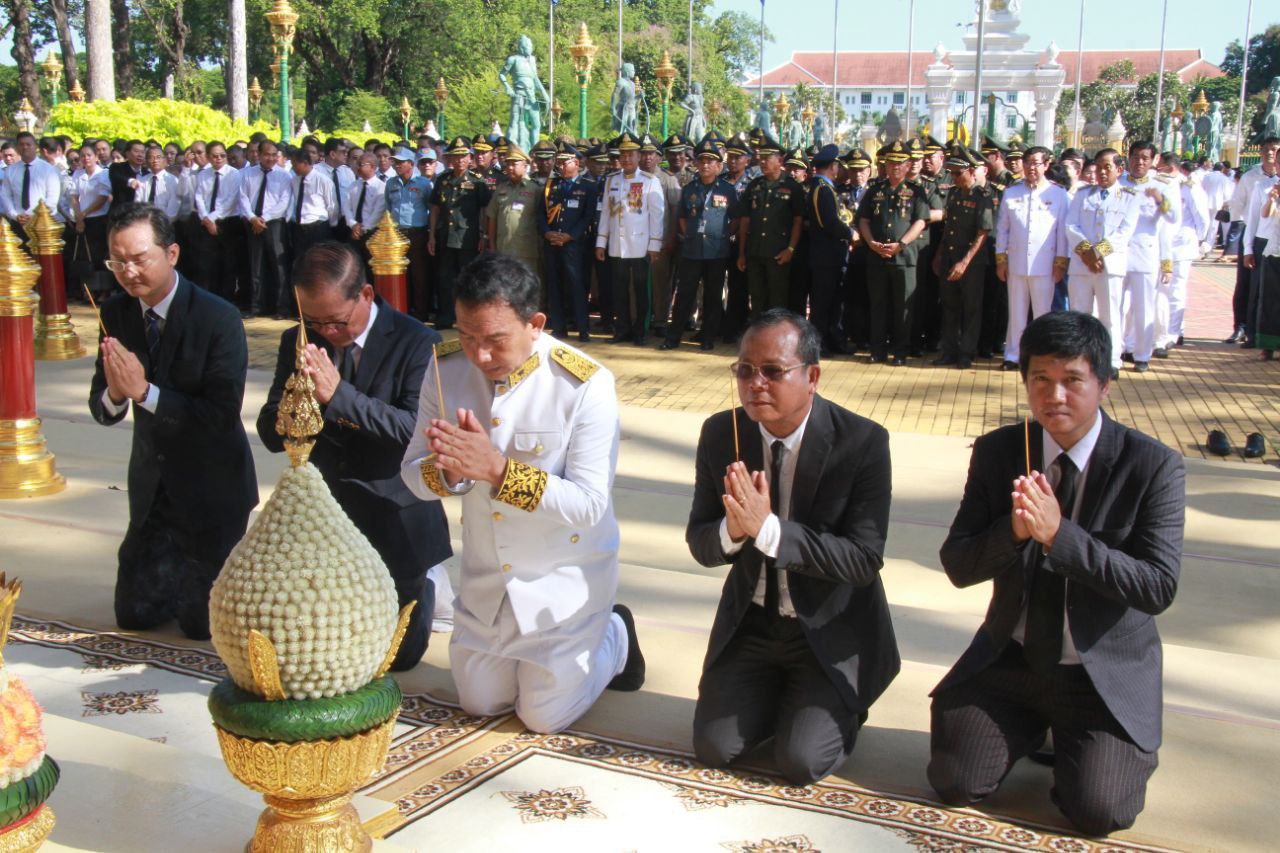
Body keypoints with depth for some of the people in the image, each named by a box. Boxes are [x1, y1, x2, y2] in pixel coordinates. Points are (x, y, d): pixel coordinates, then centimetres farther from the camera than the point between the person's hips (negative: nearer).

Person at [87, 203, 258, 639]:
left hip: (211, 488, -5)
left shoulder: (219, 319, -21)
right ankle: (187, 567, 40)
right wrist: (115, 393, -24)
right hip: (153, 487, 5)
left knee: (202, 622, 0)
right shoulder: (117, 313, -4)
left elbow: (223, 417, -25)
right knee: (134, 614, 13)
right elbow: (101, 411, -1)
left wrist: (144, 390, -32)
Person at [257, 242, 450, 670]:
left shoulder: (416, 343, -15)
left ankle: (423, 586, 38)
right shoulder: (297, 342, -1)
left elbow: (417, 431, -26)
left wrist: (337, 394, -34)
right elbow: (271, 435, -4)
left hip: (395, 522, -4)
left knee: (399, 653, 8)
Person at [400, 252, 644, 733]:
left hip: (566, 577, -5)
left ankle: (614, 638, 30)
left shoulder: (586, 385, -25)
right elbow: (413, 472, -6)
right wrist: (448, 472, -30)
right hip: (486, 573, 5)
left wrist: (498, 469, -37)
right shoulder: (448, 371, -10)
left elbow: (589, 504, -27)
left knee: (545, 715, 4)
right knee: (481, 703, 15)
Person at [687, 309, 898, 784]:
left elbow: (865, 560, -24)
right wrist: (732, 530, -29)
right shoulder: (720, 434, -9)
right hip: (751, 621, 4)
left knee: (800, 762, -14)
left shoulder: (862, 442, -20)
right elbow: (700, 544, -3)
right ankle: (778, 691, 24)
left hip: (830, 633, -3)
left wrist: (768, 529, -35)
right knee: (714, 747, -6)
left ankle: (841, 708, 19)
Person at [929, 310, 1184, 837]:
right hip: (1013, 657, 3)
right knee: (954, 783, -6)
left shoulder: (1153, 466, -14)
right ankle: (1033, 724, 23)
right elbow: (957, 565, -6)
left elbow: (1159, 587, -20)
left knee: (1097, 812, -17)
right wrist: (1013, 530, -27)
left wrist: (1059, 534, -31)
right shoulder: (996, 452, -5)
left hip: (1107, 674, -2)